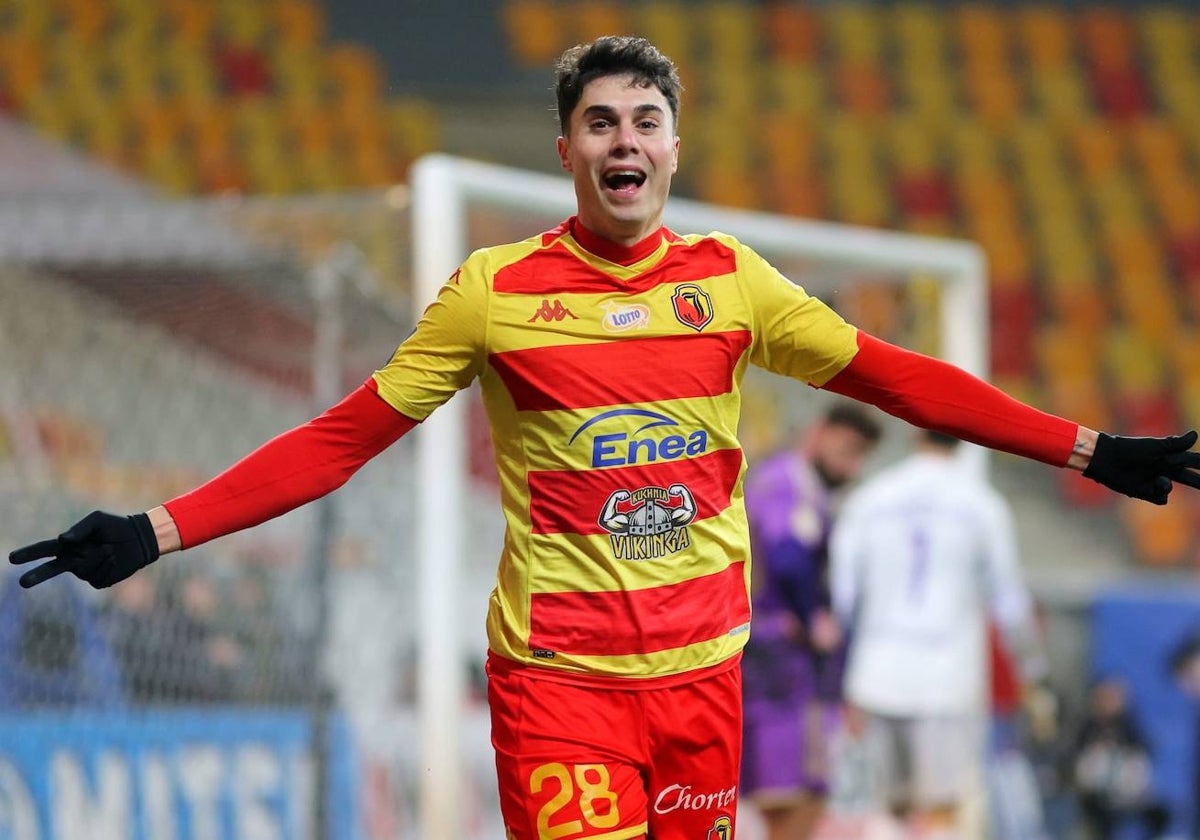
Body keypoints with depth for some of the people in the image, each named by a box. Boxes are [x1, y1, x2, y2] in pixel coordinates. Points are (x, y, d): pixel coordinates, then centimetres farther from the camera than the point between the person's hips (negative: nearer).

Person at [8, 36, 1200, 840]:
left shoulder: (730, 281, 4)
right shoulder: (496, 291, -3)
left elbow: (897, 380, 8)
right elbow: (344, 436, -1)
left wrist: (1089, 451, 5)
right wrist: (157, 533, -8)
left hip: (700, 663, 3)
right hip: (555, 667, -3)